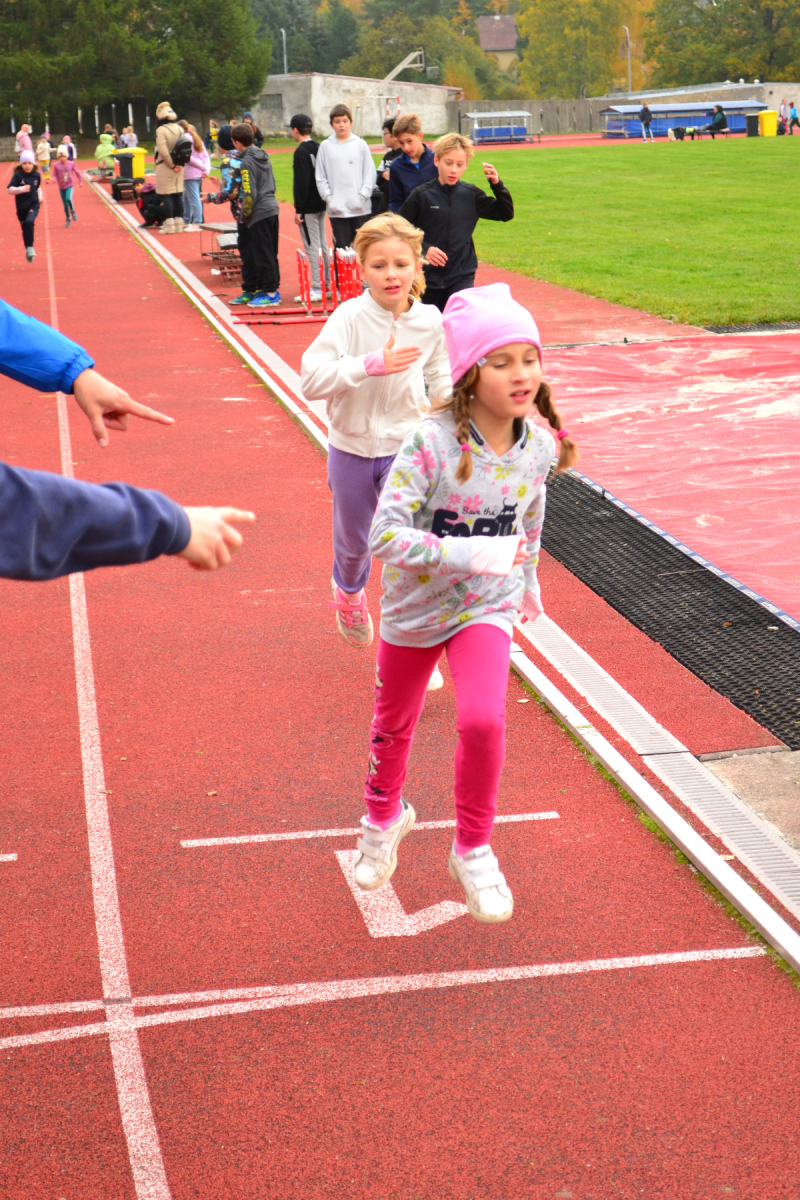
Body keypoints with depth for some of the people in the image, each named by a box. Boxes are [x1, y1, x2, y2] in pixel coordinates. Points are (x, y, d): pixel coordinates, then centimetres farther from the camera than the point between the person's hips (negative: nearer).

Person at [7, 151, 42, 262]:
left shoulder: (37, 175, 1)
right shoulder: (18, 176, -9)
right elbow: (9, 189, -19)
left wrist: (40, 196, 12)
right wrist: (22, 189, -31)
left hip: (34, 205, 0)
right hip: (21, 207, 0)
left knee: (29, 222, -26)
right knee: (25, 228, 10)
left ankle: (30, 247, -18)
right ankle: (28, 250, 30)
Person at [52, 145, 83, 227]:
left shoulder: (71, 164, -4)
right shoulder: (56, 165, -5)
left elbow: (77, 173, 6)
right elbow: (54, 175, 1)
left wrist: (80, 181, 8)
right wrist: (54, 179, -21)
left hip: (70, 185, -2)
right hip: (61, 187, 2)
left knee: (68, 199, -27)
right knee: (65, 204, 6)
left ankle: (73, 211, 1)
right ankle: (68, 219, 21)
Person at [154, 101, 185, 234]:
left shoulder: (161, 130, -13)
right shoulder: (180, 129, 6)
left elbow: (163, 151, -19)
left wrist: (172, 165, -10)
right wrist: (178, 164, 1)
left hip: (165, 167, -6)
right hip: (179, 167, 6)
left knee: (166, 196, -2)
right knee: (178, 195, 9)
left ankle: (169, 225, -4)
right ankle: (179, 224, 11)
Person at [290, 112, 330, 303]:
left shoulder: (301, 152, -15)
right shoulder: (318, 147, 11)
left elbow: (301, 183, -19)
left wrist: (298, 210, -16)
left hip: (308, 207, -9)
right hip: (320, 204, 9)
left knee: (312, 247, -7)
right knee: (322, 245, 14)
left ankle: (317, 289, -6)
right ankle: (327, 284, 20)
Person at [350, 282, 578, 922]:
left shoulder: (539, 445, -11)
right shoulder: (432, 443, -27)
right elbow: (386, 534, -31)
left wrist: (528, 578, 22)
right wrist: (469, 554, -37)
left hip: (487, 607, 1)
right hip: (416, 606, -1)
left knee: (483, 720, -21)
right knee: (395, 724, 20)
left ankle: (473, 850, 5)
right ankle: (385, 816, 53)